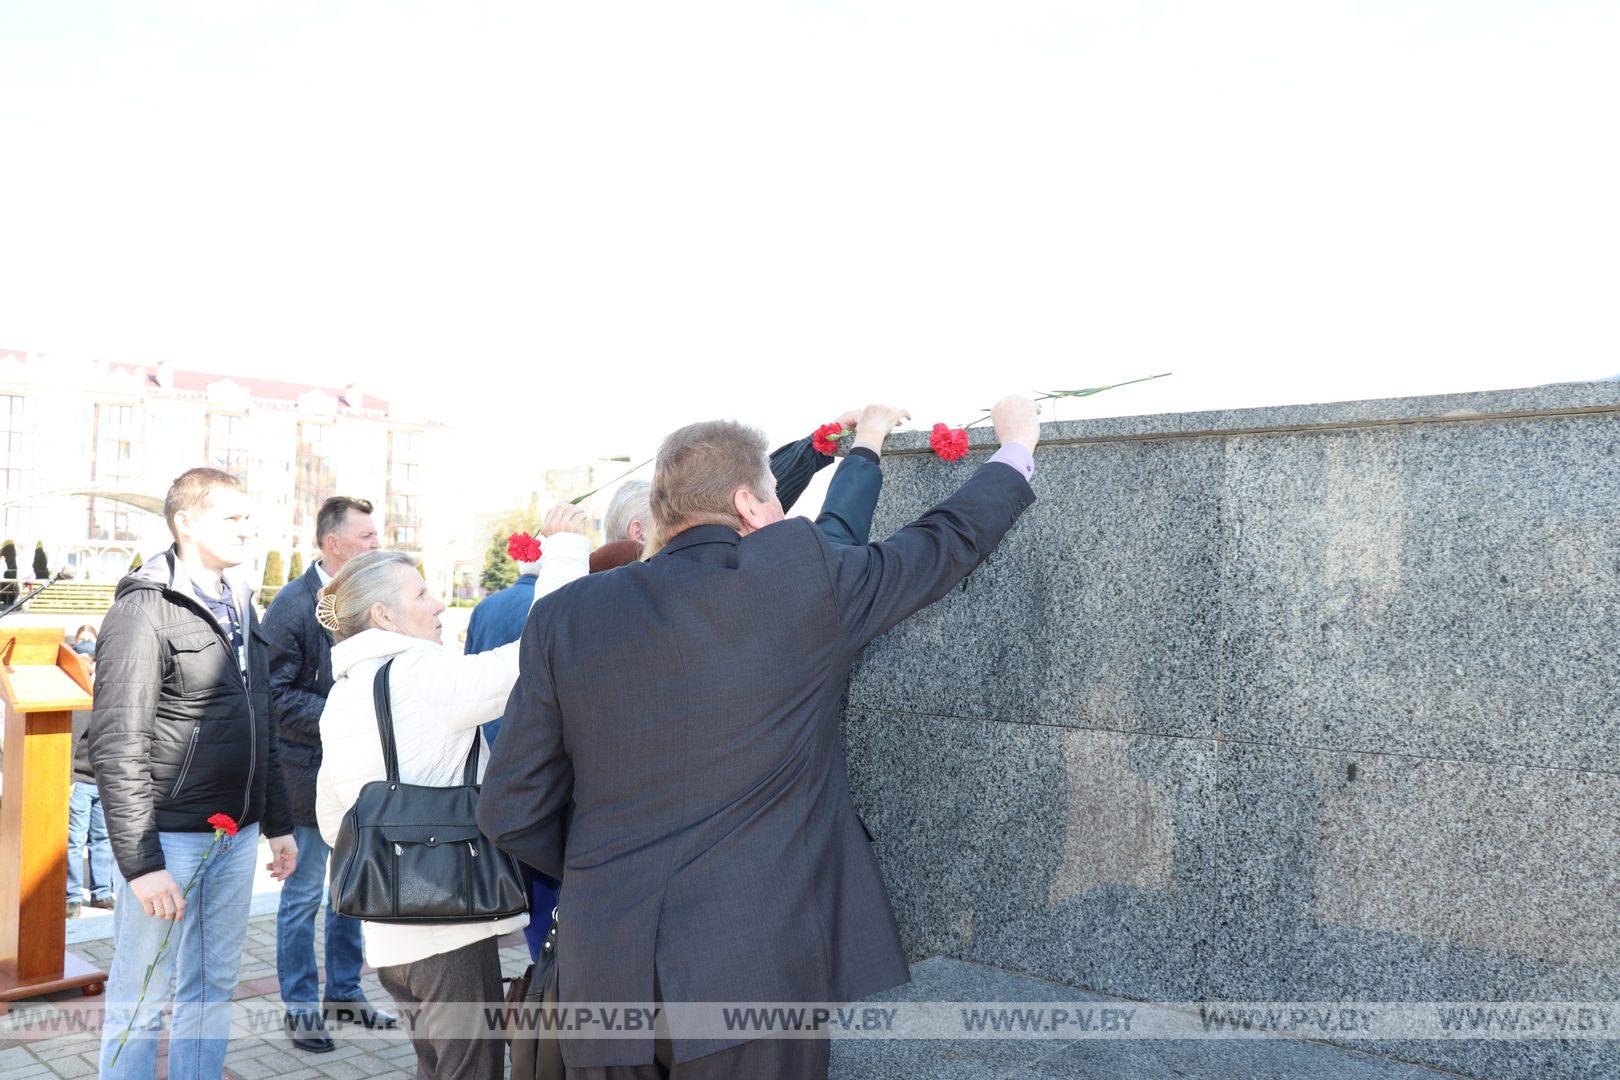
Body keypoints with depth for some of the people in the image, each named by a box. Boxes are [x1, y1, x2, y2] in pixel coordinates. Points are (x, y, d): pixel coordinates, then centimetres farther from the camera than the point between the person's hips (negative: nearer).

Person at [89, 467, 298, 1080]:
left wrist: (277, 823, 17)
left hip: (236, 835, 7)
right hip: (169, 838, -7)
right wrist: (140, 861, -19)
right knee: (143, 997, 4)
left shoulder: (241, 607, 13)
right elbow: (116, 746, -16)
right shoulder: (145, 611, -11)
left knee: (213, 987, 15)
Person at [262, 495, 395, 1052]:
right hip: (312, 773, -6)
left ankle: (344, 992, 30)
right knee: (304, 896, 6)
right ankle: (300, 1006, 20)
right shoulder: (293, 604, -13)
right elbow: (275, 693, -16)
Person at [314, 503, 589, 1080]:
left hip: (387, 932, 9)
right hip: (451, 928, -9)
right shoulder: (426, 673, -14)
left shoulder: (339, 698, 12)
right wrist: (564, 547, -10)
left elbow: (333, 820, 20)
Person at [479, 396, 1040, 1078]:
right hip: (759, 969, -3)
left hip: (603, 974, 3)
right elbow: (948, 540, 8)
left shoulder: (564, 618, 1)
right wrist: (1016, 445, 26)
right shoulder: (805, 573, -7)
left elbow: (509, 814, 3)